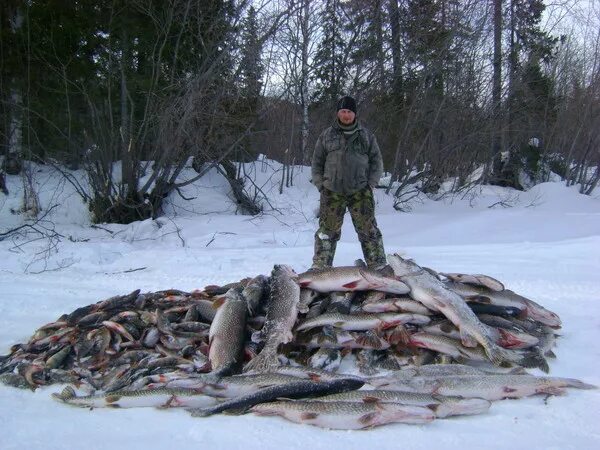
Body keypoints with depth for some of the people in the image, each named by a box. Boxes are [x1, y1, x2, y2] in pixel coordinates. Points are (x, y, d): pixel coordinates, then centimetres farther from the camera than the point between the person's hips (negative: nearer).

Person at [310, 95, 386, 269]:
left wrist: (370, 184, 0)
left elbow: (377, 162, 10)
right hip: (332, 193, 0)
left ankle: (378, 267, 9)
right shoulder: (326, 136, 8)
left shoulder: (366, 136, 8)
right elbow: (317, 162, 11)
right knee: (327, 231, 2)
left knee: (369, 231, 0)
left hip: (360, 192, 0)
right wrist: (320, 185, 2)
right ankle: (320, 268, 11)